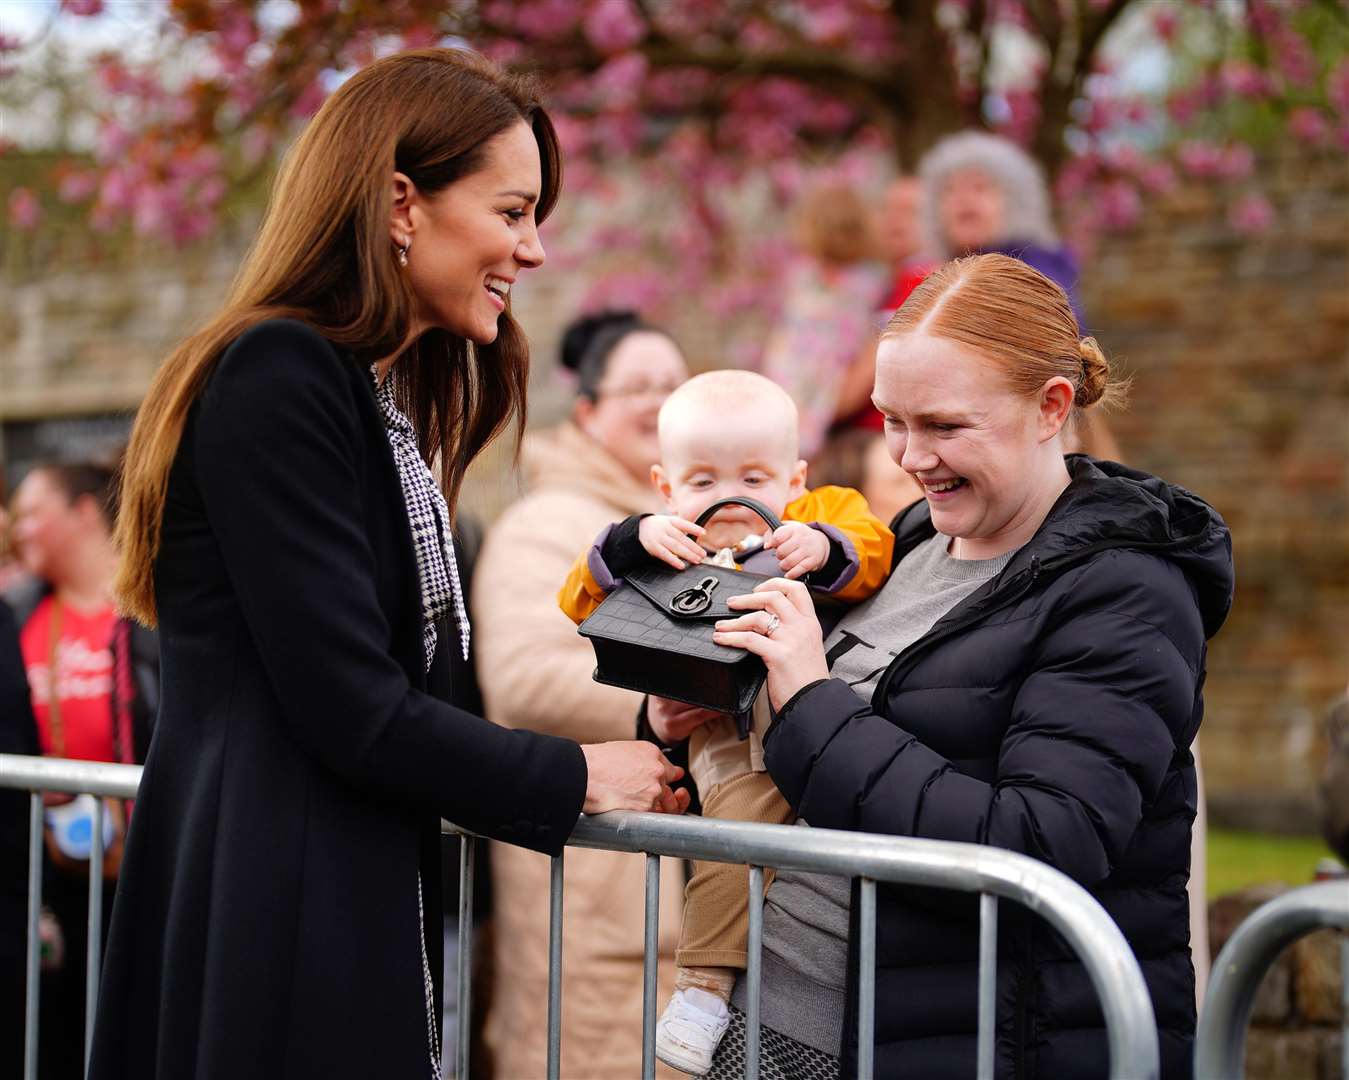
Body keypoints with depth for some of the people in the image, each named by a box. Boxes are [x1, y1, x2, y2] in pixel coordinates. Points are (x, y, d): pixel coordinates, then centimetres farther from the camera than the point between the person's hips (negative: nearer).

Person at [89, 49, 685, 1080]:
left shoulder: (386, 398, 18)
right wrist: (577, 777, -6)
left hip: (354, 908, 10)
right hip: (264, 914, -10)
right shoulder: (277, 378, -13)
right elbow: (353, 712, -18)